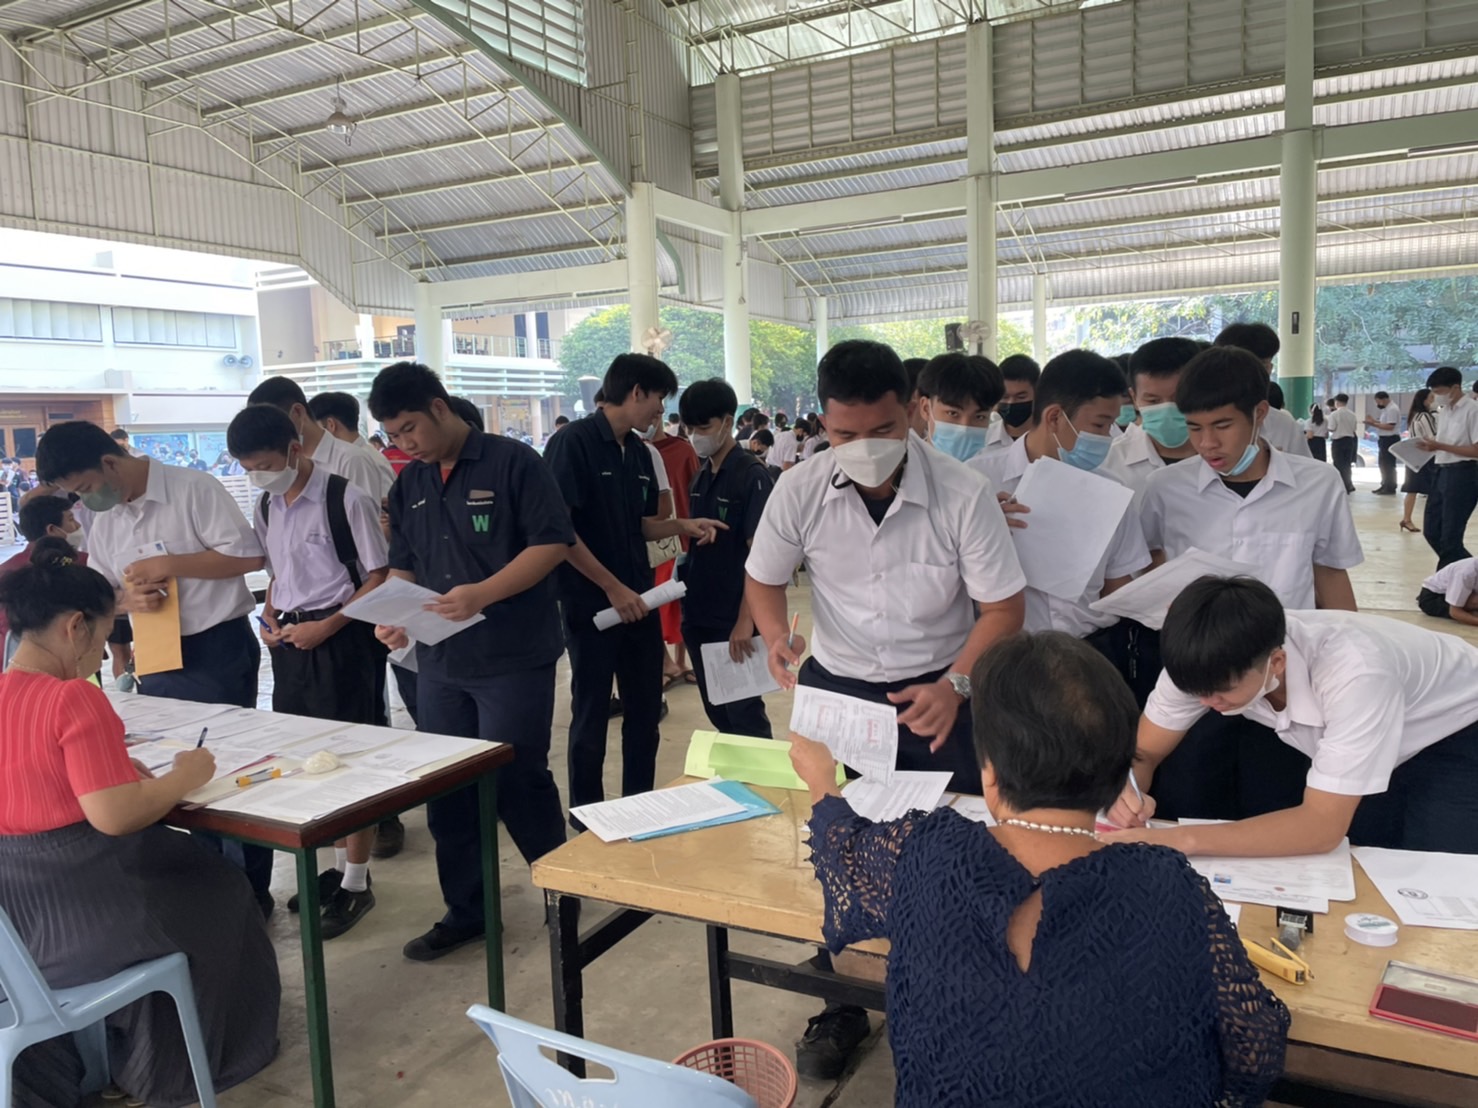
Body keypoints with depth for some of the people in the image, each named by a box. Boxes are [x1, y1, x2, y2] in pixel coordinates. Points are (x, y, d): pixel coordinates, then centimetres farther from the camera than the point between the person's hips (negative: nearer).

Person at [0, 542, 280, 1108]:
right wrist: (183, 777, -11)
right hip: (77, 908, -8)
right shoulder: (74, 699, -24)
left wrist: (116, 766, 10)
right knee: (217, 891, 19)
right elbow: (114, 816, -26)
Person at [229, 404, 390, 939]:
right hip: (291, 642, 8)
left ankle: (357, 882, 14)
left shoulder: (346, 500, -14)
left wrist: (325, 627, -17)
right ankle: (339, 865, 32)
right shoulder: (266, 508, 8)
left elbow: (377, 579, -12)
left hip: (342, 639, -7)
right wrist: (270, 619, 2)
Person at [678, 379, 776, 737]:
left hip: (733, 620, -7)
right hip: (699, 616, 7)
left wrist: (745, 619, -21)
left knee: (744, 713, 3)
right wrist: (686, 603, 11)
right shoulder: (700, 476, 9)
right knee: (716, 712, 15)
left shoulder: (752, 475, -12)